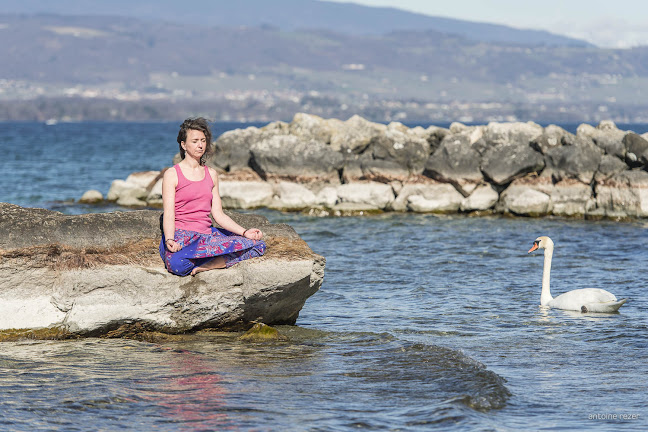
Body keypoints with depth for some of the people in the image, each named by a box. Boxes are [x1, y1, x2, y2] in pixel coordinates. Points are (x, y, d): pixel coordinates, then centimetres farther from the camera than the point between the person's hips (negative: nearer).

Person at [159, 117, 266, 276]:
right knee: (176, 263, -42)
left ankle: (208, 265, -24)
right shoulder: (172, 175, 1)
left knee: (258, 245, -15)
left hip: (207, 233, 6)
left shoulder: (211, 174, 17)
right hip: (181, 234, -6)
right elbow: (168, 215, -9)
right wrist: (170, 240, -28)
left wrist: (244, 232, 0)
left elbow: (218, 214, 14)